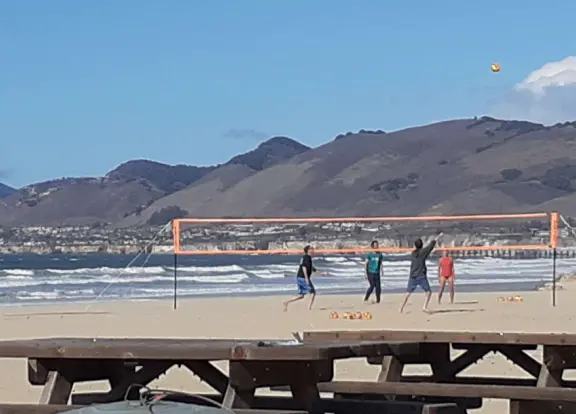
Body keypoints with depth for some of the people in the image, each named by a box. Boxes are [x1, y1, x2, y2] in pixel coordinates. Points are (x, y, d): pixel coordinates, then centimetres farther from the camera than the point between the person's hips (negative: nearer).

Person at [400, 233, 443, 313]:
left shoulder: (412, 254, 7)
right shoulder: (423, 252, -5)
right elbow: (432, 244, 4)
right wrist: (438, 236, 15)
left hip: (412, 277, 5)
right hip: (421, 276, -5)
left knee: (408, 293, 10)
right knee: (428, 292, 2)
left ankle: (401, 308, 6)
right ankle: (425, 307, -12)